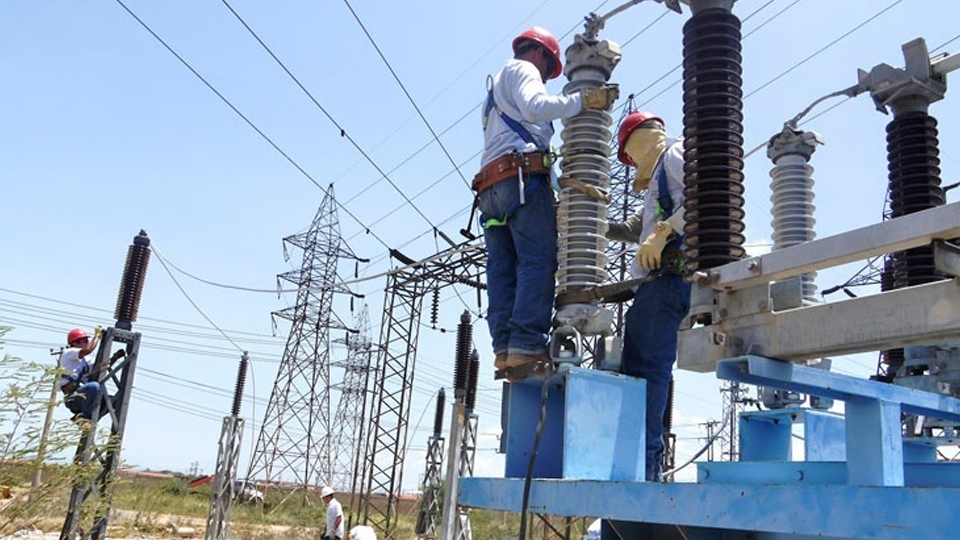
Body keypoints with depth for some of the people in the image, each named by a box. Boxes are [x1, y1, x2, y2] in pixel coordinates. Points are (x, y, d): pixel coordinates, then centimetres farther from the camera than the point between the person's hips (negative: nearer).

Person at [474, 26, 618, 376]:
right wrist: (582, 100, -11)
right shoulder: (522, 69, 10)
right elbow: (534, 107, -11)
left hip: (489, 187, 9)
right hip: (522, 178, -9)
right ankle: (527, 346, -26)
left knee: (502, 269, -2)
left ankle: (504, 348, -11)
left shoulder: (496, 88, 38)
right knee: (538, 261, -16)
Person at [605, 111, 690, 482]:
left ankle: (643, 460, -18)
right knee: (636, 366, 6)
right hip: (658, 280, 10)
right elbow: (634, 230, 42)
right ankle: (645, 464, 4)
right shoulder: (659, 176, 34)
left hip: (670, 274, -10)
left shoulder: (674, 154, 5)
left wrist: (662, 233, -19)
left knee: (647, 366, -15)